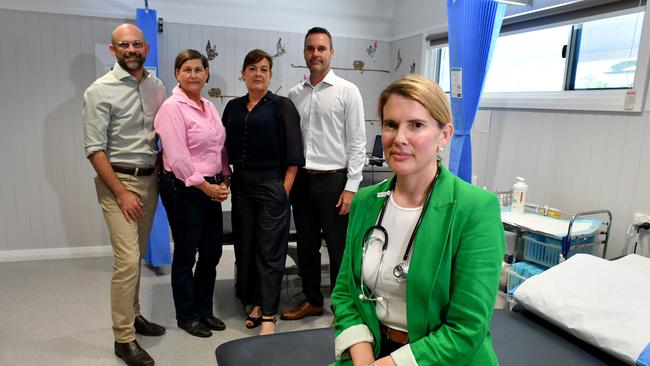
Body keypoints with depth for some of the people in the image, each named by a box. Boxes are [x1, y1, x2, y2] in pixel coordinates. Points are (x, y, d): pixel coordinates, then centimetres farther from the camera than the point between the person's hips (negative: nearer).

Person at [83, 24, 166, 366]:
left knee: (137, 256, 13)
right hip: (118, 180, -5)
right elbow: (94, 149, -11)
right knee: (127, 260, -8)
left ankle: (133, 315, 29)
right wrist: (122, 193, -15)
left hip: (150, 179, 5)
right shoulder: (100, 91, -8)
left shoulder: (157, 86, 7)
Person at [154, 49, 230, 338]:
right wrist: (205, 186, -15)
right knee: (185, 254, 7)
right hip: (183, 190, -7)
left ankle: (204, 309, 32)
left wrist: (223, 181, 4)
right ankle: (186, 316, 25)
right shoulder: (172, 107, -11)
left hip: (211, 189, 7)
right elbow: (177, 157, -18)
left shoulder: (209, 106, 12)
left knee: (212, 251, 13)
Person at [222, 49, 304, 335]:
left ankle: (268, 315, 7)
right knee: (245, 246, 10)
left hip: (271, 185, -5)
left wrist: (285, 189, -12)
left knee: (270, 250, -2)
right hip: (241, 185, 5)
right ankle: (256, 303, 26)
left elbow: (293, 153, -7)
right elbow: (226, 146, 16)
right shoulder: (233, 107, 12)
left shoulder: (282, 106, -2)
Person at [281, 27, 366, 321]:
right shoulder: (295, 94, 9)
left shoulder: (347, 91, -4)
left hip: (333, 180, -5)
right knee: (306, 246, 15)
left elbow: (357, 142, -7)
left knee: (338, 249, 6)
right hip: (301, 179, 5)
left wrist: (351, 187, -12)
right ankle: (312, 300, 34)